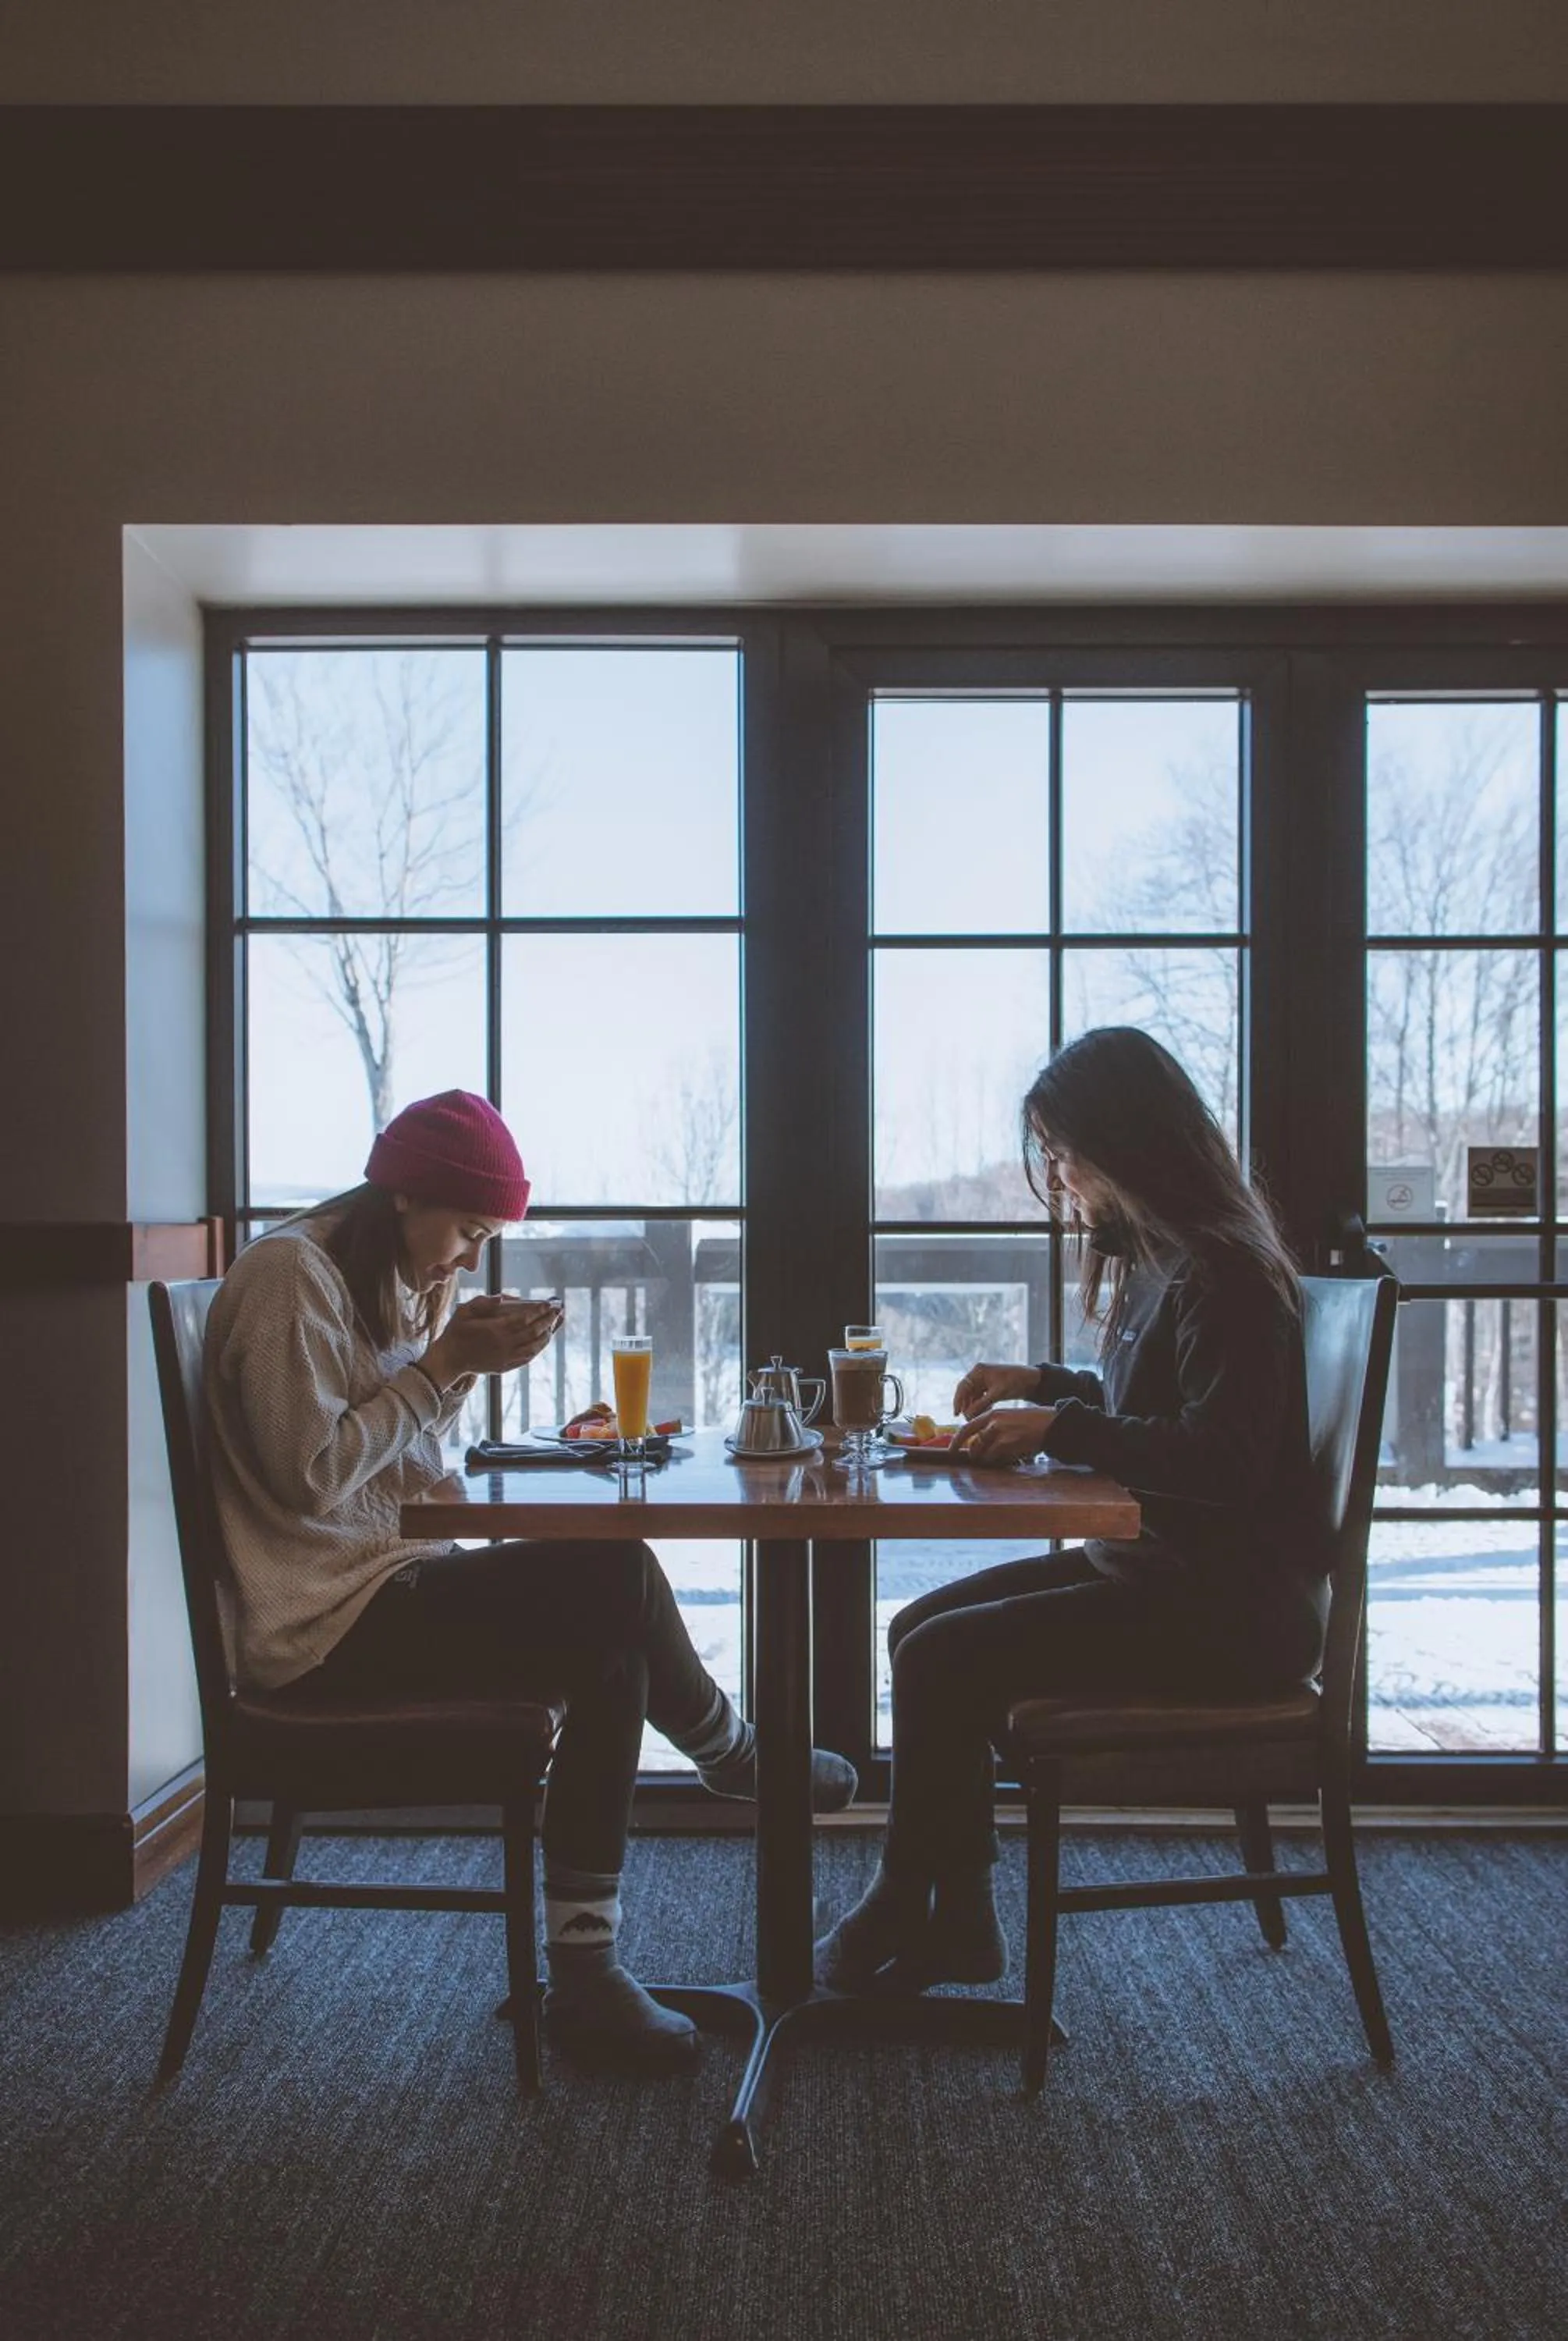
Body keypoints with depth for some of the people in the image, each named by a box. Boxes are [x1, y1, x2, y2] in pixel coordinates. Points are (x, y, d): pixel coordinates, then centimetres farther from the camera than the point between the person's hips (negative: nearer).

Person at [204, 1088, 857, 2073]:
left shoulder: (385, 1280, 15)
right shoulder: (289, 1276, -14)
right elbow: (311, 1474, -20)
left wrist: (454, 1357, -3)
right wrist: (443, 1363, -17)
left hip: (387, 1584, 10)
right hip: (328, 1619, -10)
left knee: (610, 1651, -8)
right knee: (618, 1574, -19)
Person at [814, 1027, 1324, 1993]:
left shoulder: (1222, 1271, -19)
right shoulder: (1155, 1257, 12)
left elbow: (1221, 1454, -26)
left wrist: (1059, 1427, -19)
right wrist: (1045, 1385, 9)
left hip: (1229, 1605, -10)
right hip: (1155, 1567, 10)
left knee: (943, 1659, -16)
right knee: (921, 1628, 2)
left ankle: (901, 1913, 6)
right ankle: (956, 1922, 7)